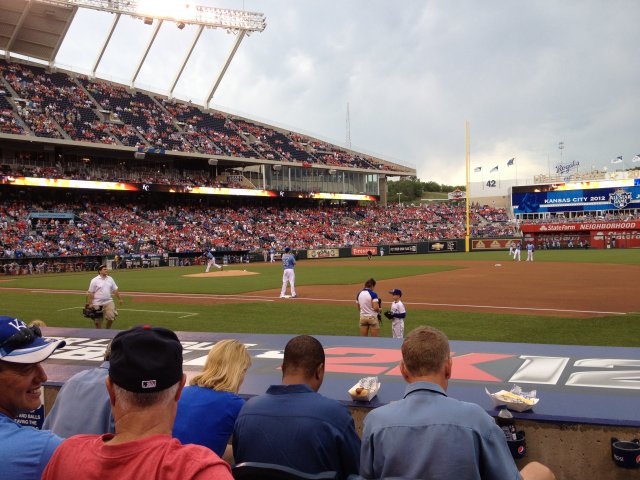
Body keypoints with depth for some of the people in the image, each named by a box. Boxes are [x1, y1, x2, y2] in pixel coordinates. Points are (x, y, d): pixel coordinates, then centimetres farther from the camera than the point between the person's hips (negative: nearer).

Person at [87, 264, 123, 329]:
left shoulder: (110, 279, 7)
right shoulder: (94, 280, -6)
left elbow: (115, 290, 12)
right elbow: (91, 293, -6)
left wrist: (119, 299, 9)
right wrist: (90, 304, -9)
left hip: (108, 302, 3)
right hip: (97, 304, -3)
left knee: (111, 316, -11)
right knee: (98, 321, 5)